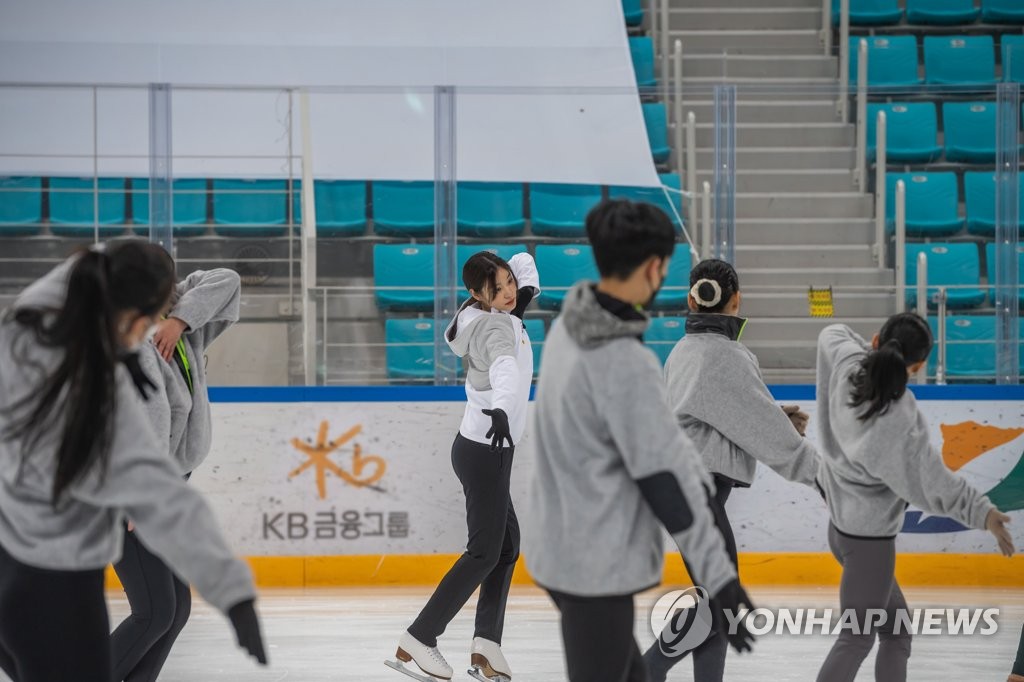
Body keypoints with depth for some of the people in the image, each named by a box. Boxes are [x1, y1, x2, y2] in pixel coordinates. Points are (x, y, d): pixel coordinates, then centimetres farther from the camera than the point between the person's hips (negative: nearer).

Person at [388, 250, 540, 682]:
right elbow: (504, 367, -44)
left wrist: (528, 289, 3)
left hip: (483, 447, 10)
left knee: (507, 545, 13)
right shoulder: (496, 326, -20)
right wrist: (500, 409, -62)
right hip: (485, 451, -10)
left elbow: (524, 260, 23)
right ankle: (417, 642, -9)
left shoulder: (483, 312, 7)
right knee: (484, 552, -8)